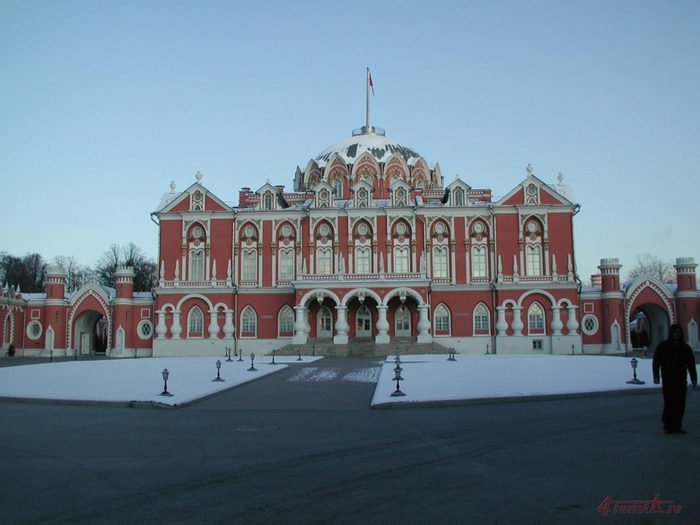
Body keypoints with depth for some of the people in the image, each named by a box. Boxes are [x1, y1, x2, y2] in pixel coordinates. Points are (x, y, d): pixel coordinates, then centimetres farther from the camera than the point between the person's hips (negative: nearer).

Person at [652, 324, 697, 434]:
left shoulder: (685, 347, 12)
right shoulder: (663, 346, 3)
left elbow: (691, 364, 11)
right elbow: (656, 362, 1)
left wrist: (693, 378, 3)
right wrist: (656, 376, -8)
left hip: (681, 380, 3)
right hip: (668, 380, -3)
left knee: (680, 404, 1)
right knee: (669, 403, -6)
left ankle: (677, 425, 9)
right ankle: (667, 426, 2)